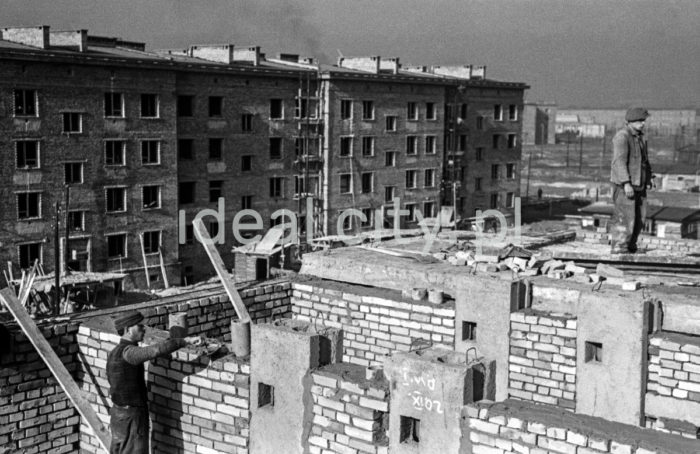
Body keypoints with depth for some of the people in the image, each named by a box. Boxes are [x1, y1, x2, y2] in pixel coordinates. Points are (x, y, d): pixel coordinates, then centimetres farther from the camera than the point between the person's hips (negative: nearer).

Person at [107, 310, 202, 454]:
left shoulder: (116, 352, 9)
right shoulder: (127, 352, -23)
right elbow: (157, 350, -38)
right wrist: (185, 341, -31)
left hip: (120, 413, 10)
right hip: (131, 417, -10)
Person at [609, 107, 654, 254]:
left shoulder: (640, 137, 16)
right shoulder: (622, 137, -13)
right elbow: (619, 161, -21)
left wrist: (648, 178, 16)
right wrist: (626, 183, -26)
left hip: (638, 184, 9)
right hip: (624, 185, -9)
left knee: (640, 218, 11)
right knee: (625, 218, -9)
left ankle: (630, 246, 24)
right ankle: (618, 249, -1)